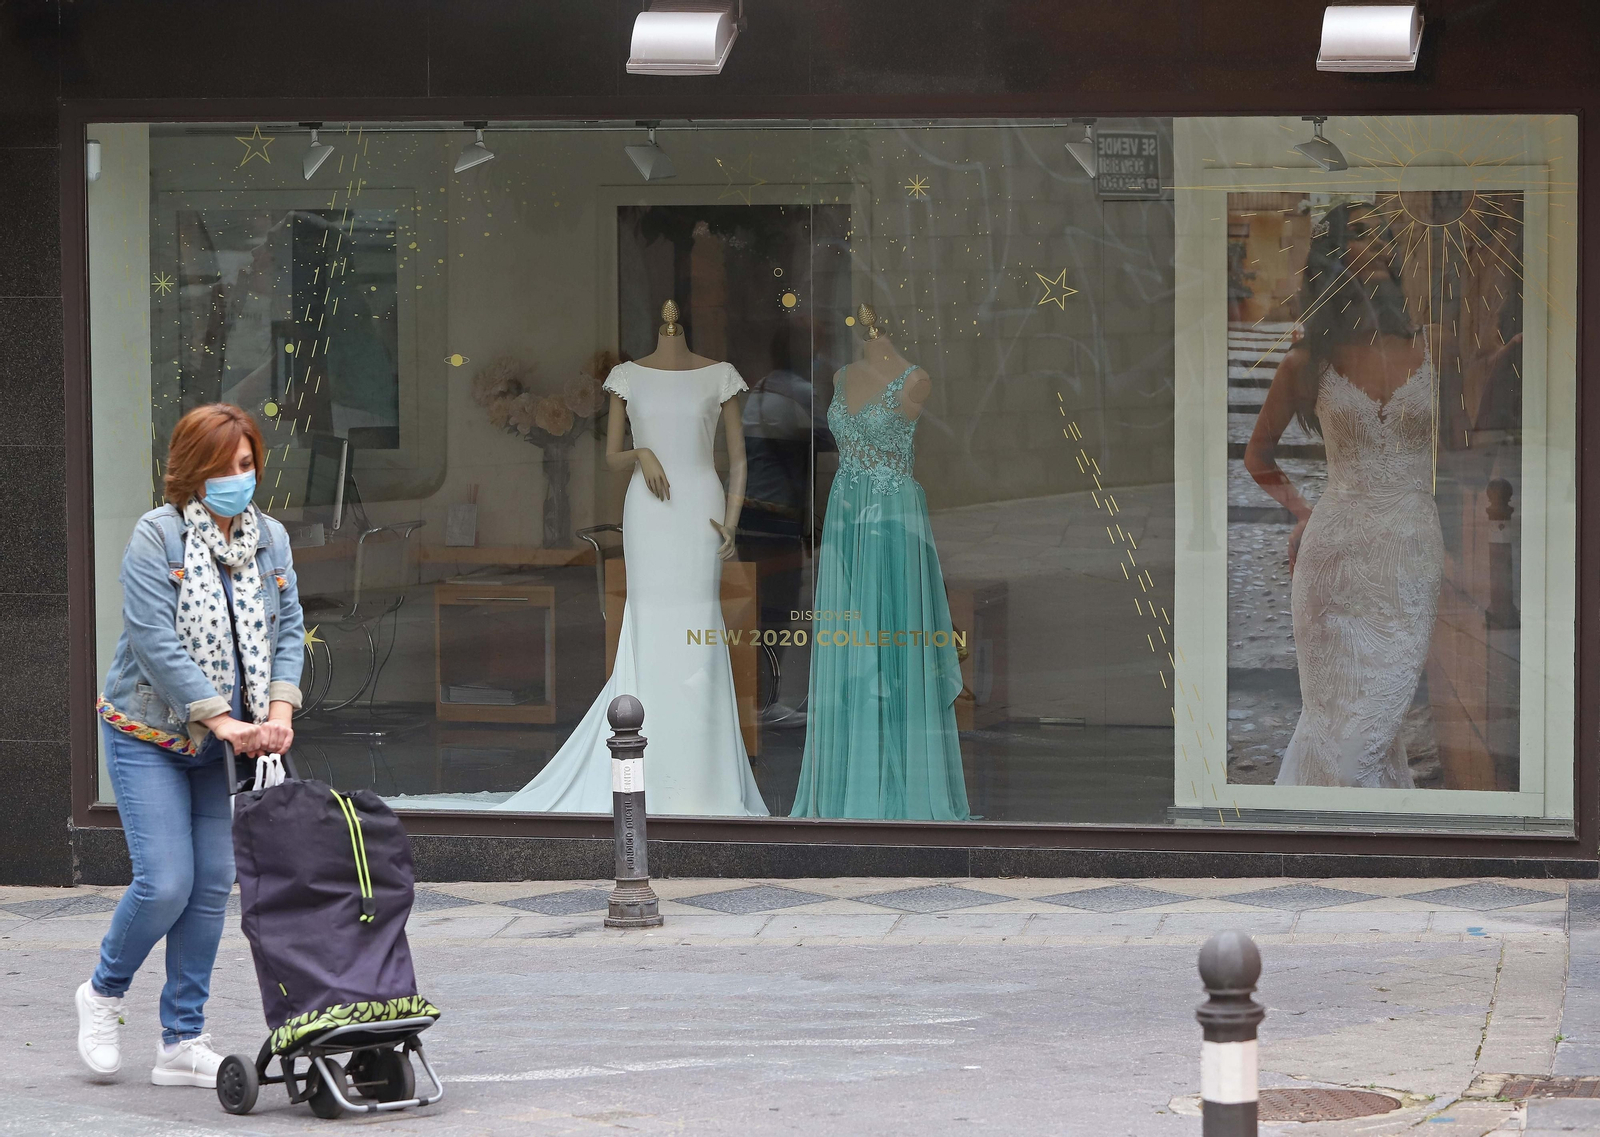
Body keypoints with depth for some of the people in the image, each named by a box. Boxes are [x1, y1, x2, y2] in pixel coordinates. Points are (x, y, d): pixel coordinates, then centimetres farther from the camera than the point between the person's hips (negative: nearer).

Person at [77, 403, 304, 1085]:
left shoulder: (270, 539, 5)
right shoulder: (156, 537, -13)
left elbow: (288, 629, 5)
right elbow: (157, 642, -19)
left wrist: (278, 711, -12)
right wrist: (222, 720, -23)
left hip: (225, 744, 5)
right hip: (148, 736, -5)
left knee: (213, 885, 2)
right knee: (167, 882, -12)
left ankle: (182, 1043, 10)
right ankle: (104, 993, 16)